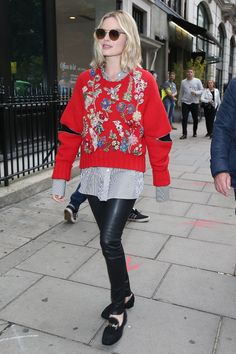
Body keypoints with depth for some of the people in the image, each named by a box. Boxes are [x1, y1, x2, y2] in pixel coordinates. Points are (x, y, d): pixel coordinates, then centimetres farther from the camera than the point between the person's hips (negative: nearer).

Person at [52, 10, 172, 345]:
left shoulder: (144, 81, -2)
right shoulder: (86, 80, 6)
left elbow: (157, 134, -1)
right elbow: (70, 130, 3)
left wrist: (162, 179, 0)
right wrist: (60, 176, -1)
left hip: (126, 173, -4)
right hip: (93, 173, 4)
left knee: (109, 240, -10)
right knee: (110, 239, 13)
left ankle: (118, 310, 14)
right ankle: (125, 294, 37)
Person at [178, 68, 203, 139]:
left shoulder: (197, 81, 4)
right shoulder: (183, 82, 11)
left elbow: (202, 90, 2)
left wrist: (196, 93, -17)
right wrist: (179, 101, 17)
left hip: (195, 102, -1)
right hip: (185, 102, 1)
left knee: (195, 118, 7)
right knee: (184, 118, -7)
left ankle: (194, 132, 23)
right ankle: (184, 134, -4)